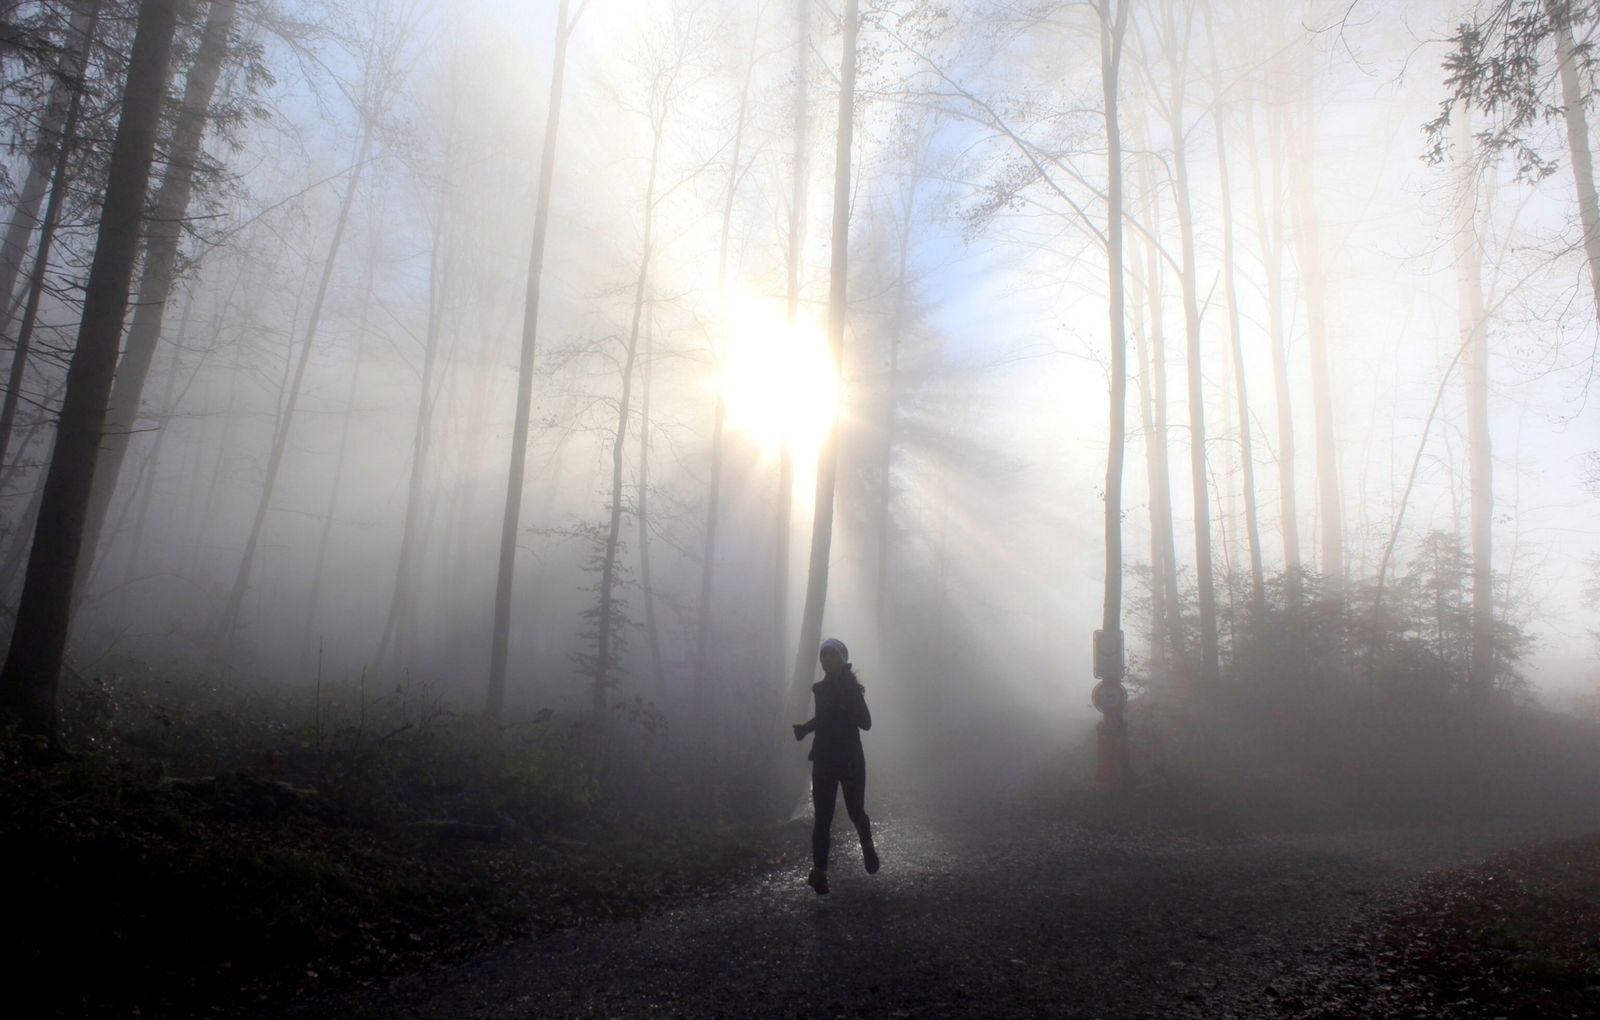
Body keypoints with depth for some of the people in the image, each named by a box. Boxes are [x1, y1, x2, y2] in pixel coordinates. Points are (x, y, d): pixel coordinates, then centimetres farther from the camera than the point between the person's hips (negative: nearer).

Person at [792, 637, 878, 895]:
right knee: (822, 817, -6)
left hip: (851, 759, -3)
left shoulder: (853, 688, -7)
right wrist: (804, 728, 4)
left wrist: (849, 700, -30)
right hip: (823, 759, 3)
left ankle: (867, 846, 38)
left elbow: (866, 723, -17)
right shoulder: (819, 688, 5)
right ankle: (819, 871, -10)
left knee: (855, 811, 7)